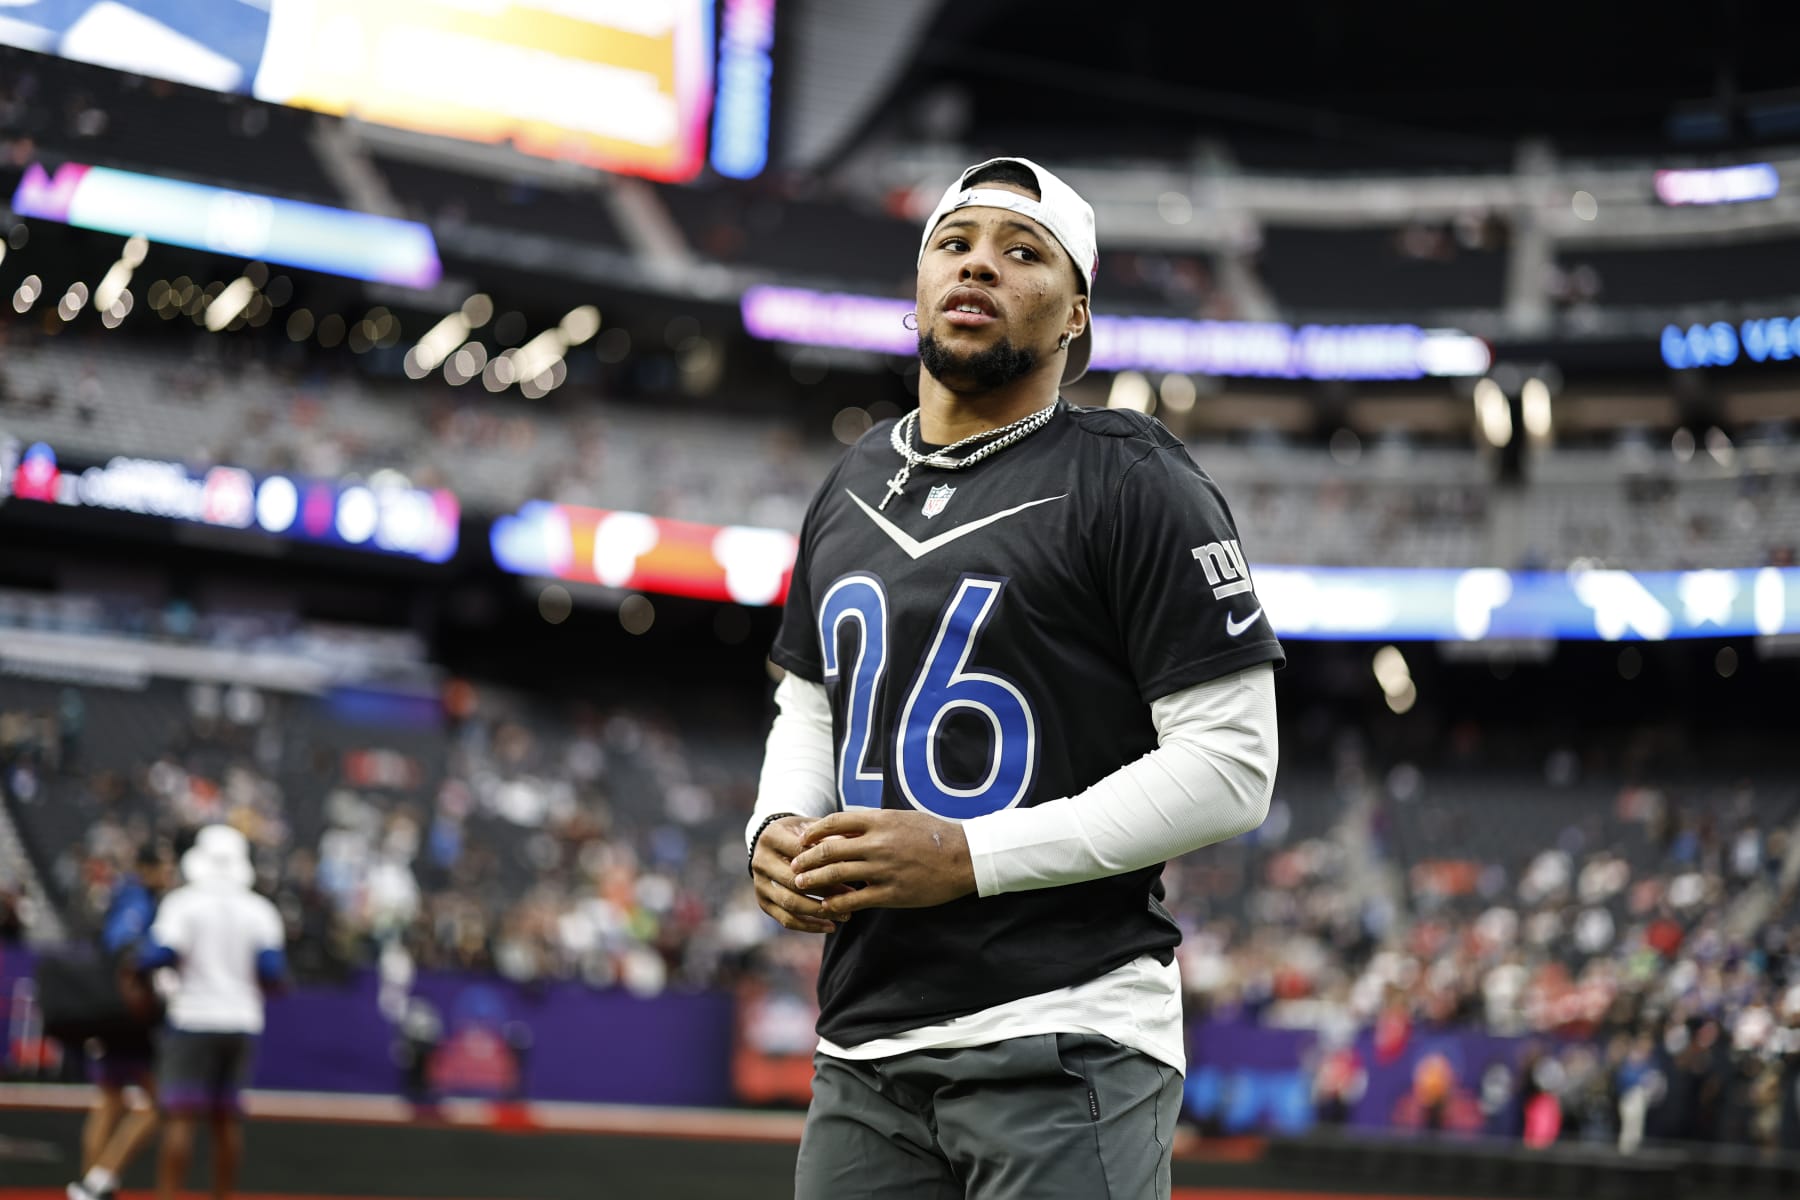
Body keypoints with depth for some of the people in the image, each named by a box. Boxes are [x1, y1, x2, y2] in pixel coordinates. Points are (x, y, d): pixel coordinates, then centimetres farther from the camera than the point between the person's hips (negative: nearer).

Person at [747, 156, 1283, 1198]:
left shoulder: (1136, 483, -5)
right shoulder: (851, 489, 15)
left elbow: (1230, 767, -10)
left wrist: (969, 856, -16)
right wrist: (779, 827, 4)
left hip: (1067, 1052, -6)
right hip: (863, 1049, 6)